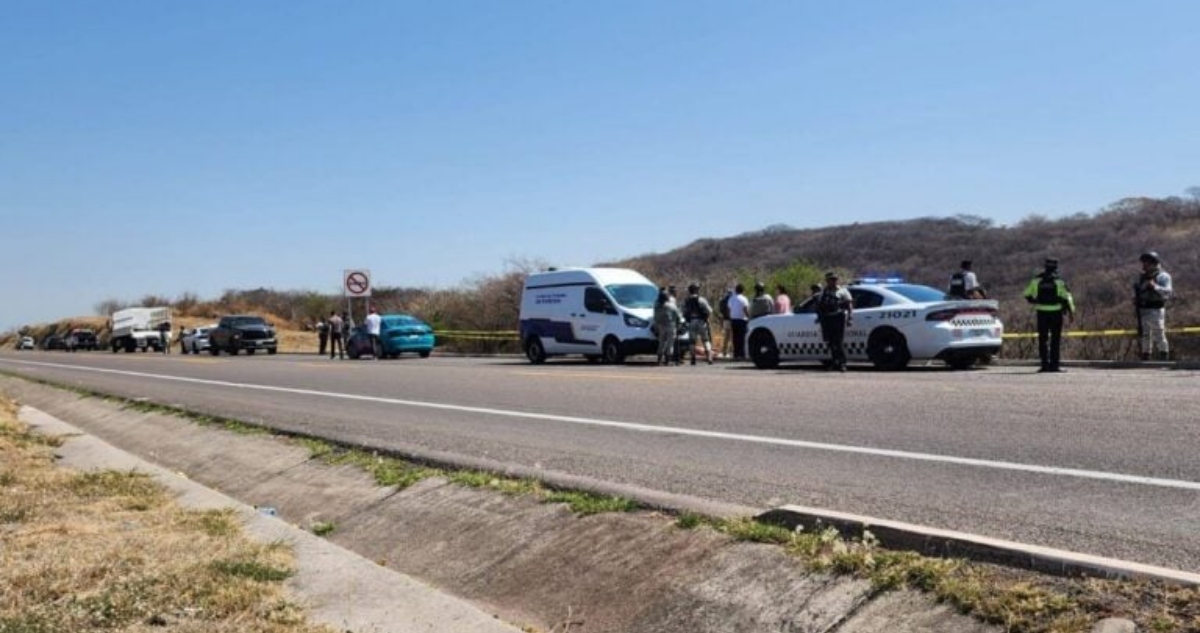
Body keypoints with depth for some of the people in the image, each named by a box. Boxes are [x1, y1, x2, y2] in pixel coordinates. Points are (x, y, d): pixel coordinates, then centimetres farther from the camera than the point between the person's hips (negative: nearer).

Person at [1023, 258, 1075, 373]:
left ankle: (1045, 364, 1)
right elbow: (1067, 297, -7)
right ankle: (1054, 365, 0)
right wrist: (1071, 312, 0)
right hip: (1056, 312, -2)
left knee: (1043, 339, 5)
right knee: (1055, 340, 3)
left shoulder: (1036, 280, 2)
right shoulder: (1059, 281, -5)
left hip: (1042, 313, 2)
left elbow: (1027, 295, 7)